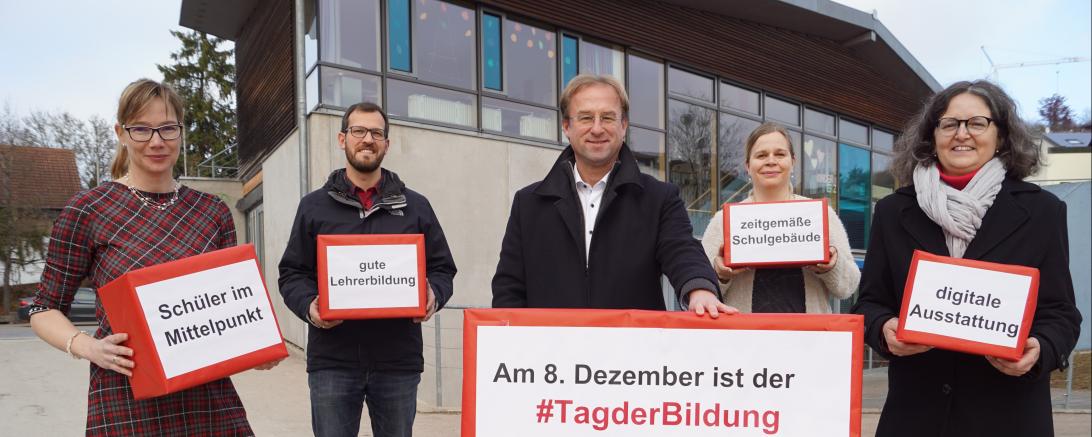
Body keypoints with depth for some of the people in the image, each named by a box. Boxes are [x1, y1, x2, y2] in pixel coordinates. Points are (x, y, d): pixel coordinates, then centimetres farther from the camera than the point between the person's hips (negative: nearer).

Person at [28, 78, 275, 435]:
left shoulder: (214, 212, 7)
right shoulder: (87, 210, -2)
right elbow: (44, 309, 3)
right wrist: (88, 347, -16)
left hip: (211, 399, 3)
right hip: (126, 406, -3)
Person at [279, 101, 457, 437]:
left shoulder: (415, 206, 11)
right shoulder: (314, 206, 9)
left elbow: (442, 268, 11)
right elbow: (292, 273, 8)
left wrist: (433, 296, -11)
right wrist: (308, 306, -13)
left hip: (399, 359, 1)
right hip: (332, 360, -1)